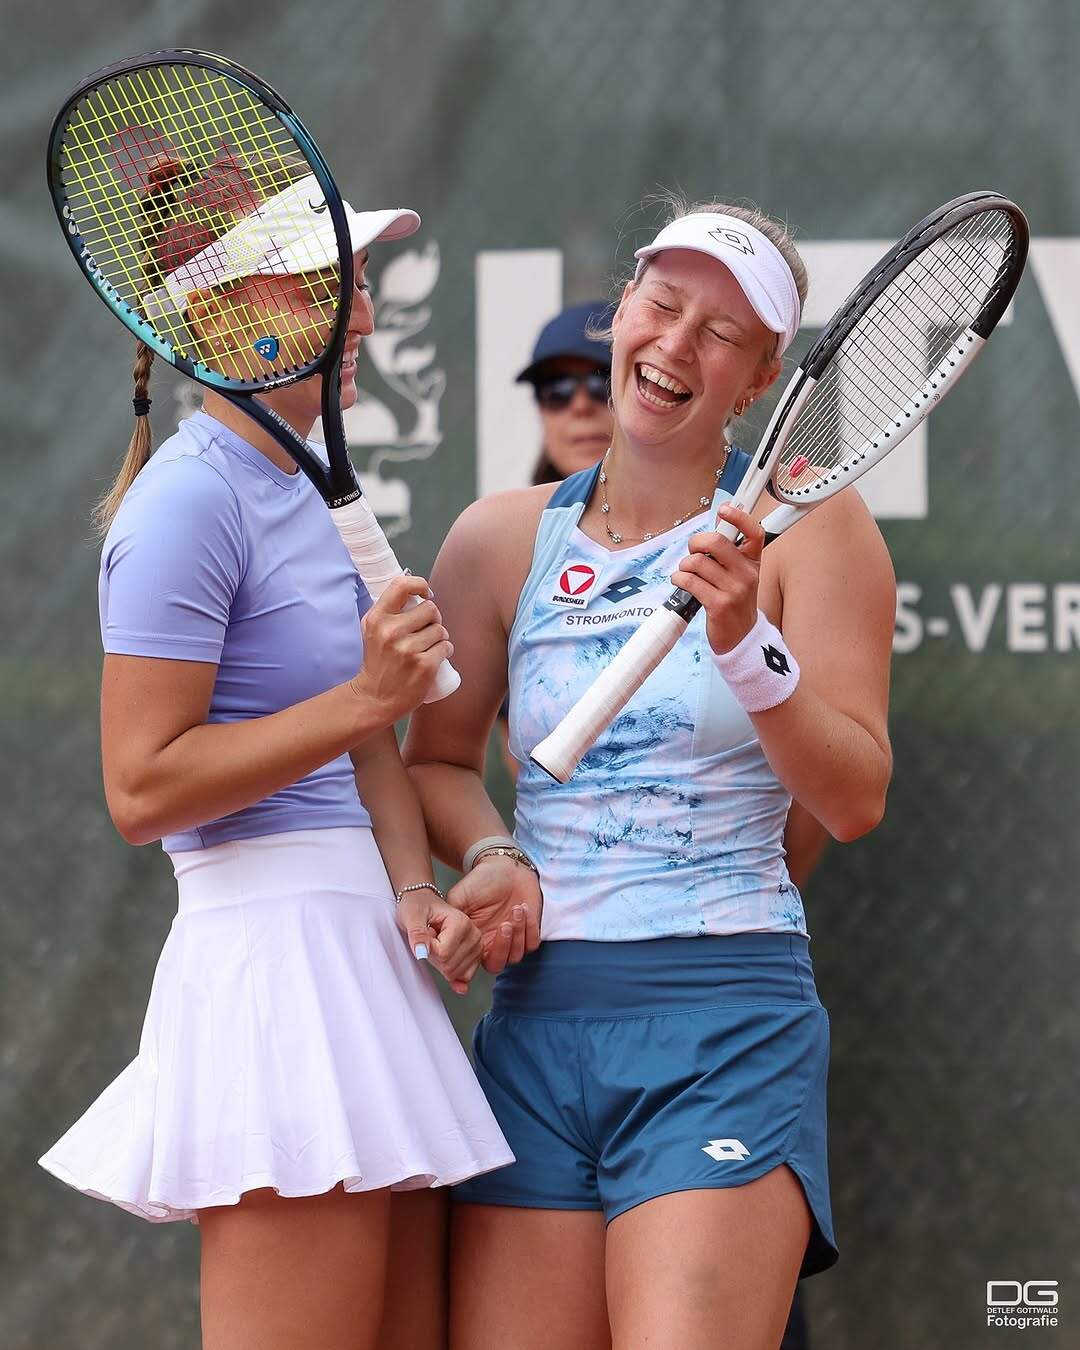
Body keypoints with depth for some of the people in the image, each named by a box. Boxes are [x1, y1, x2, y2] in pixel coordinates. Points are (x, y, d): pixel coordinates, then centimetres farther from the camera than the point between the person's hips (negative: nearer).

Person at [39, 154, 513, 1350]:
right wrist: (360, 699, -19)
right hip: (269, 945, -9)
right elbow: (143, 785, -15)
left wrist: (414, 892, 3)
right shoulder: (192, 500, -12)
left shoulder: (314, 483, 16)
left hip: (365, 957, 9)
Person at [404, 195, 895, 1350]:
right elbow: (436, 756, 20)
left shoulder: (807, 527, 1)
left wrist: (746, 646, -19)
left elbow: (854, 802, -5)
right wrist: (493, 856, 0)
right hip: (535, 1021, 3)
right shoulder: (502, 539, 10)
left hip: (728, 1028, -3)